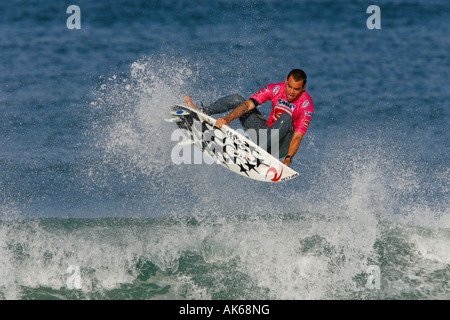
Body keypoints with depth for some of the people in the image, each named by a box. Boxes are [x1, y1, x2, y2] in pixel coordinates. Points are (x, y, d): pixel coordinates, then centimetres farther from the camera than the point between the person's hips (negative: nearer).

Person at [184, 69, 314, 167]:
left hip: (283, 144, -5)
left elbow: (298, 137, -26)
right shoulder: (276, 89, -11)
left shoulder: (306, 105, -21)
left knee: (287, 118, -37)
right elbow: (247, 105, -17)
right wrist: (228, 119, -32)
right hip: (267, 131, 5)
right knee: (237, 99, -3)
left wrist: (288, 159, -41)